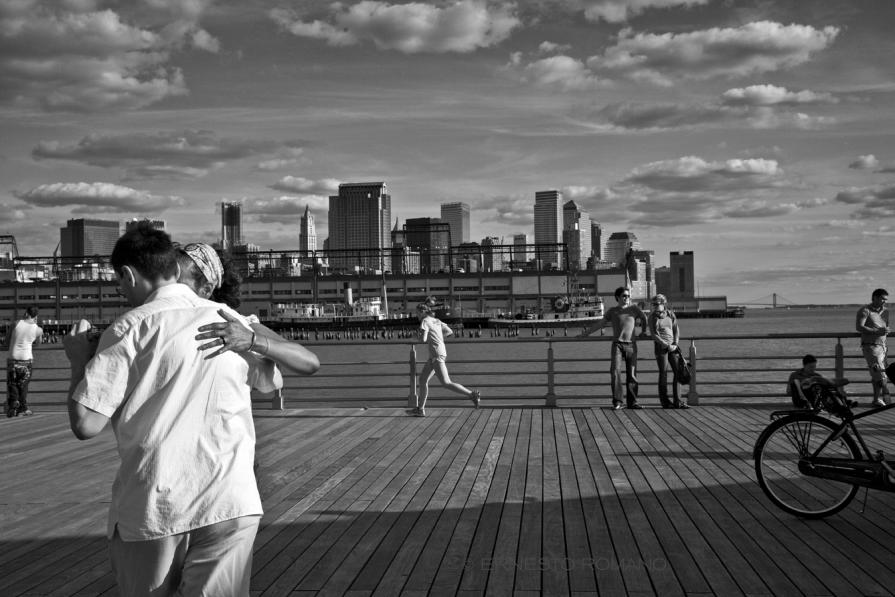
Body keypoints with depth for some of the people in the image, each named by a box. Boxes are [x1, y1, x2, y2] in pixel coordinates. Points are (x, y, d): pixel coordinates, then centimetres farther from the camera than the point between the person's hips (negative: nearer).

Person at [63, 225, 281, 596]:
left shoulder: (129, 328, -4)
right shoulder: (230, 320, 7)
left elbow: (85, 425, -8)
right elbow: (270, 380, 24)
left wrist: (79, 361, 8)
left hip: (151, 506, -2)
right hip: (231, 503, 2)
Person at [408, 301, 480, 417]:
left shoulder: (425, 321, -9)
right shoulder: (436, 320, 16)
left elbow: (423, 339, -19)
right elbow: (449, 332, 22)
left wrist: (420, 336, 3)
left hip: (437, 355, -10)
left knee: (446, 383, -9)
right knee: (422, 379, 12)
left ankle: (473, 394, -9)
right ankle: (420, 409, 14)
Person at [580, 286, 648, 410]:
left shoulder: (634, 308, 8)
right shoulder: (612, 311, 9)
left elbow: (644, 319, 25)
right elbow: (600, 324, 16)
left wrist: (643, 332, 30)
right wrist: (585, 333, 17)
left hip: (631, 345, 1)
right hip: (617, 344, -1)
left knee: (632, 374, 0)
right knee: (615, 371, -16)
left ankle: (632, 402, 7)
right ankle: (617, 401, -13)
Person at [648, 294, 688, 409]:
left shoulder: (670, 314, 8)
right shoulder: (652, 317, -4)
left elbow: (676, 330, 11)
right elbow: (654, 335, -9)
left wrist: (675, 344, -5)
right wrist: (667, 346, -14)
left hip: (672, 347, 5)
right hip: (660, 347, -4)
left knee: (678, 372, -1)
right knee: (663, 374, -4)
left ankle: (677, 402, 2)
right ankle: (664, 402, 2)